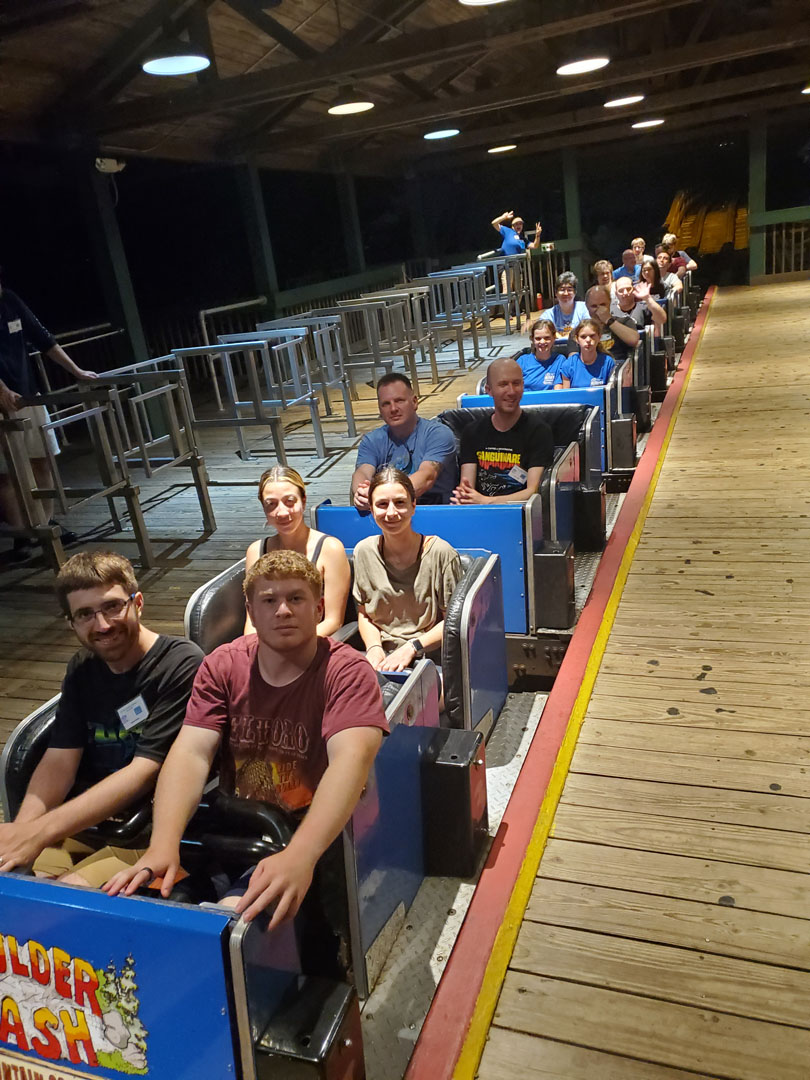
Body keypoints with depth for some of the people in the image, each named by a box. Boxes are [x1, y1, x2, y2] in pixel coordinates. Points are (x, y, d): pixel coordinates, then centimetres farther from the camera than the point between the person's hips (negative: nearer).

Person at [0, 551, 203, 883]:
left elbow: (144, 772, -21)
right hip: (87, 818, 6)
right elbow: (59, 760, 1)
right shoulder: (82, 668, 8)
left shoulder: (181, 664, -17)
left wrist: (39, 831, -27)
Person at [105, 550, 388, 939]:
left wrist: (299, 856, -46)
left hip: (308, 836, -4)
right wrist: (163, 845, -30)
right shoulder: (222, 665, 0)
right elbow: (191, 752, -12)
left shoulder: (347, 671, -14)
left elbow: (351, 759, -30)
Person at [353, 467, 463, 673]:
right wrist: (374, 647, -3)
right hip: (382, 656, 4)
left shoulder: (441, 553, -8)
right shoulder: (364, 551, 5)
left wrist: (411, 648, -14)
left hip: (431, 656, -3)